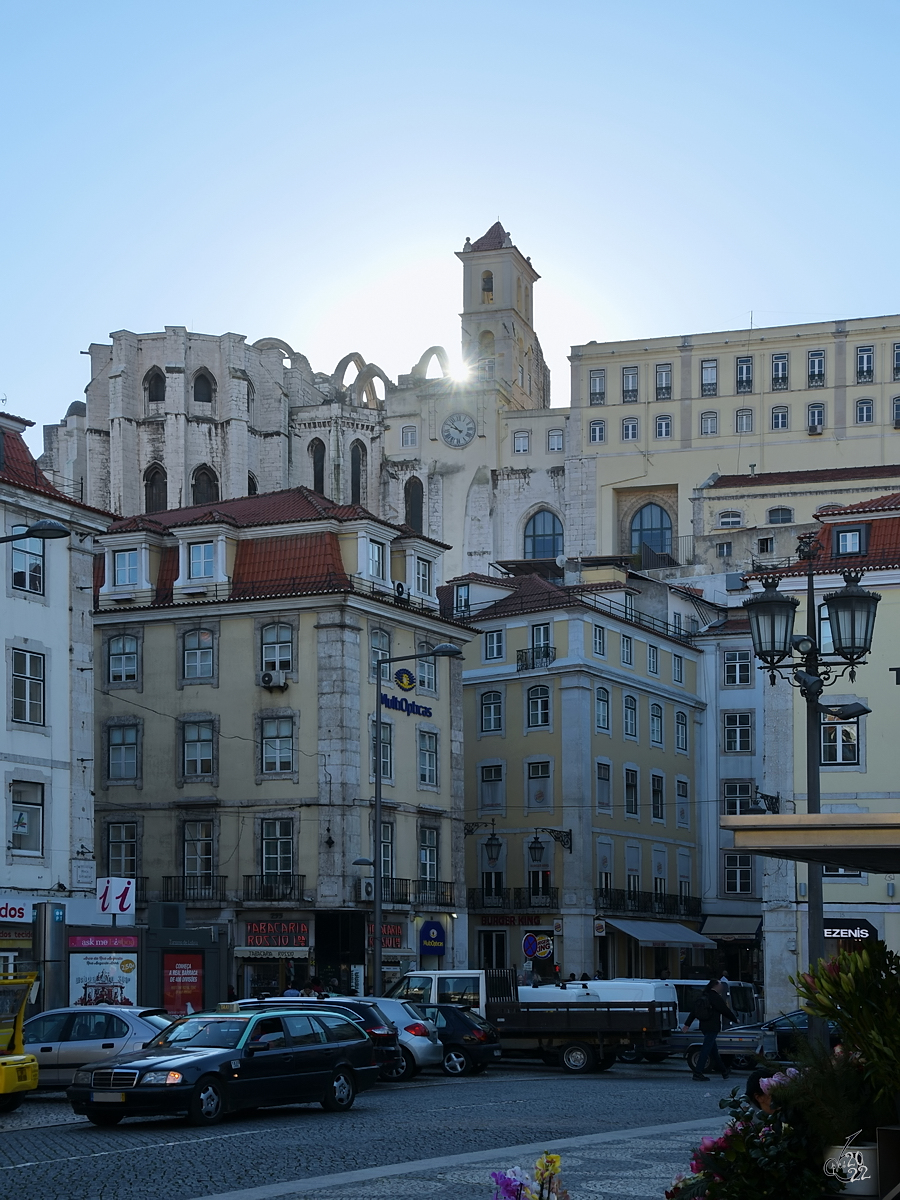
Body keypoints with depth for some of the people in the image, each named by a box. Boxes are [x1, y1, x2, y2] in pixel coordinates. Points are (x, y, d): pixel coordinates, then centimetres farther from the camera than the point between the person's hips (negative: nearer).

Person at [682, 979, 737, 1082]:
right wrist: (735, 1020, 6)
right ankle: (698, 1073, -11)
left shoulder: (701, 996, 9)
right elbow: (725, 1010, -9)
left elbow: (693, 1011, 10)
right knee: (706, 1050, -7)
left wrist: (687, 1024, 13)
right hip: (712, 1027, -8)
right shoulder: (716, 998, -14)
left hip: (704, 1026, 8)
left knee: (713, 1049, 18)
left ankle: (723, 1070, 31)